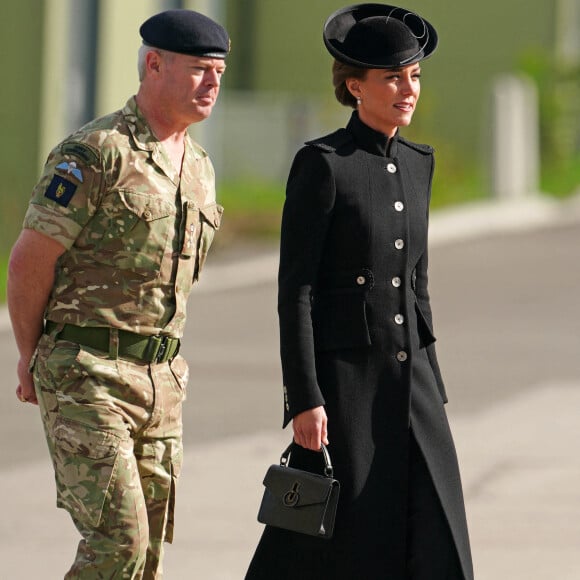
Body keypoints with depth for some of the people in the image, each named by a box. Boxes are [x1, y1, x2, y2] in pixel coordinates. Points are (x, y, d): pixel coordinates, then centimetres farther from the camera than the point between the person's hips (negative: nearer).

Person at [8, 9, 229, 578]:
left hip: (160, 379, 8)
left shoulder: (198, 168, 13)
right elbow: (28, 263, -10)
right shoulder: (95, 152, -13)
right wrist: (32, 361, 1)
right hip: (86, 380, -8)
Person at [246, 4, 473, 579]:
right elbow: (294, 289, -12)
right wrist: (304, 399, -17)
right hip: (341, 379, -7)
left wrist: (432, 390, 16)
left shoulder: (416, 164, 11)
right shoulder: (320, 164, -10)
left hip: (408, 379, 7)